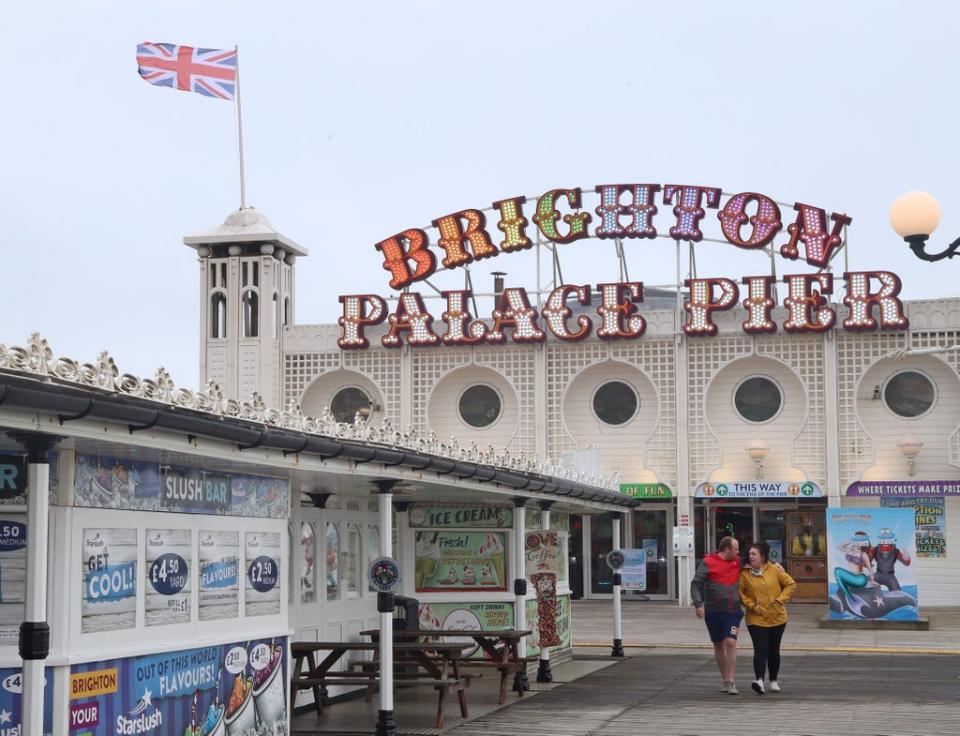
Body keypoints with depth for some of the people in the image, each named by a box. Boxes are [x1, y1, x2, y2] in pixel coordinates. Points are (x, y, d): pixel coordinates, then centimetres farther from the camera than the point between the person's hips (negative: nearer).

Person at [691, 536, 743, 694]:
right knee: (718, 645, 9)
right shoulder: (708, 563, -5)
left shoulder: (738, 562, 8)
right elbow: (696, 584, -9)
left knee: (731, 642, -14)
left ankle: (731, 681, -11)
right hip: (713, 611, -1)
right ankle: (725, 680, 23)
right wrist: (698, 604, -21)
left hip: (733, 611, 1)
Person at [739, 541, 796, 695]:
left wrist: (780, 600, -6)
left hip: (777, 617, 2)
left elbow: (791, 584, 3)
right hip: (756, 618, -2)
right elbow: (740, 592, -1)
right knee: (760, 649, -15)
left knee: (774, 650, 13)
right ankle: (759, 680, -23)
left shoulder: (775, 569, -3)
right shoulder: (745, 573, -5)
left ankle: (774, 681, 28)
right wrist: (751, 605, -11)